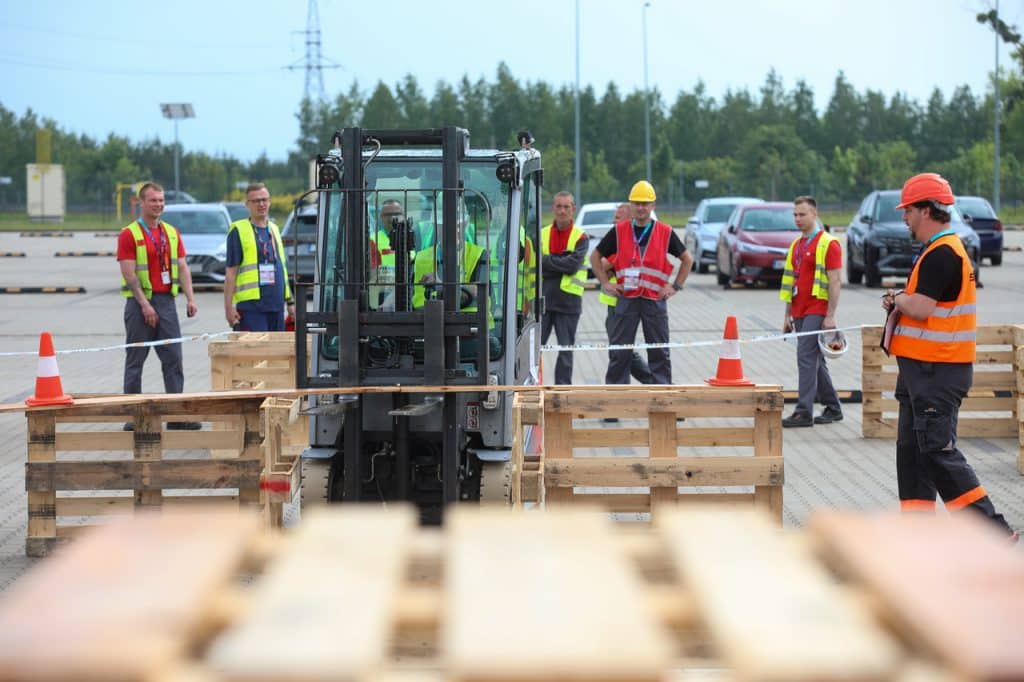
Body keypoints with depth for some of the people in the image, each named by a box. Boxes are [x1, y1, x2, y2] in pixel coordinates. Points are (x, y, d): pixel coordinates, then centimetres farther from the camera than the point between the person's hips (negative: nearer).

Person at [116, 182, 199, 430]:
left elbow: (182, 267, 11)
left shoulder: (172, 233, 12)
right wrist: (145, 305, -17)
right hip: (140, 301, -5)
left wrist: (190, 298, -2)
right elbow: (129, 273, -11)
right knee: (135, 360, 1)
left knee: (173, 358, 2)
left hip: (166, 300, 5)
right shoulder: (129, 234, -5)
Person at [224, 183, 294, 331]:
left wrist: (290, 301, 20)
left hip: (276, 304, 7)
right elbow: (230, 272, -6)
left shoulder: (274, 229, 17)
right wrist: (228, 306, -12)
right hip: (251, 305, -7)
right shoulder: (238, 231, -3)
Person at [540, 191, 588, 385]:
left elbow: (574, 264, -14)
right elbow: (536, 264, -5)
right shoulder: (542, 234, 7)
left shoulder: (581, 238, 1)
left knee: (566, 349, 5)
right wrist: (562, 260, -13)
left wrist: (547, 260, -9)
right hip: (543, 299, 1)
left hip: (568, 302, -1)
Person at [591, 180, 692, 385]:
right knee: (619, 351, 1)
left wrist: (675, 286, 4)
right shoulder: (619, 232, 4)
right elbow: (595, 256, 14)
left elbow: (687, 259, 13)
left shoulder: (665, 233, 3)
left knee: (659, 352, 4)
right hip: (626, 298, 0)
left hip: (655, 299, 0)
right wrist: (605, 283, 5)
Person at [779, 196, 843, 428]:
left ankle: (804, 412, -14)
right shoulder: (796, 245, 16)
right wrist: (787, 315, 17)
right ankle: (833, 408, 22)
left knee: (806, 357, -14)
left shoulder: (828, 244, -8)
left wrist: (830, 316, -17)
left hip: (817, 312, -8)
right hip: (800, 313, 8)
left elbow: (835, 281, -12)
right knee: (815, 361, 12)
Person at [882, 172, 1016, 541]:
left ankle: (993, 529, -9)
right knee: (912, 450, 13)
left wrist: (899, 299, -5)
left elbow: (922, 309, -25)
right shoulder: (942, 249, 16)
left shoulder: (942, 254, -18)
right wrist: (901, 301, 4)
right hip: (923, 368, 11)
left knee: (938, 450, -10)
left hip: (937, 371, -11)